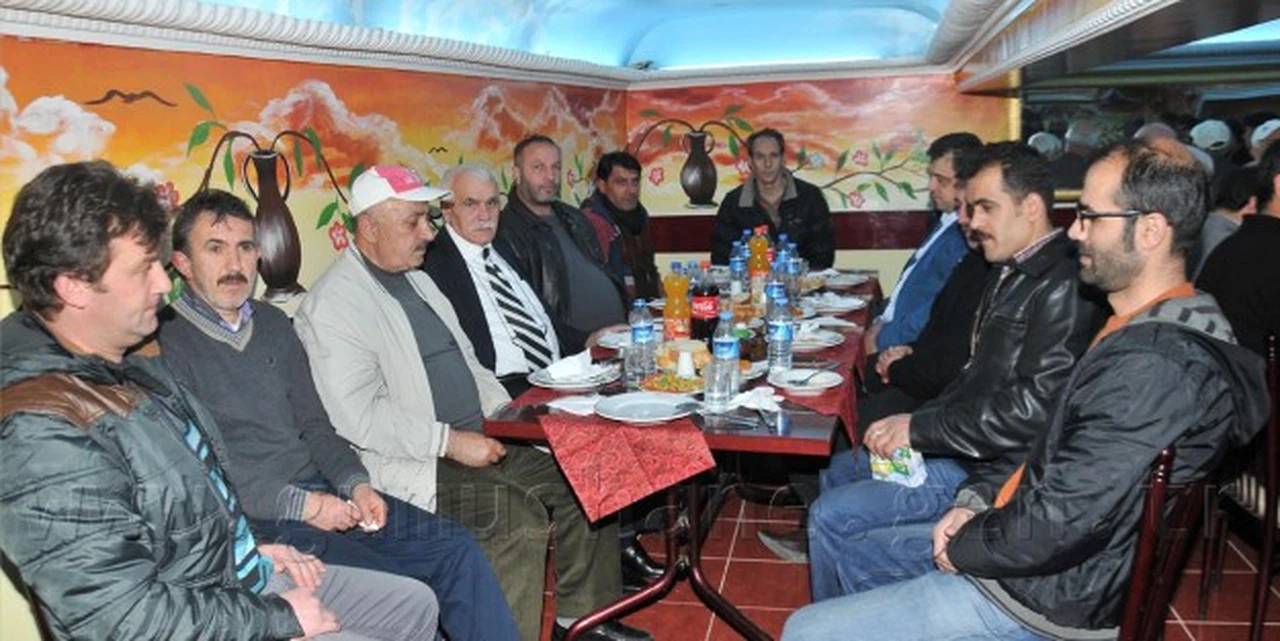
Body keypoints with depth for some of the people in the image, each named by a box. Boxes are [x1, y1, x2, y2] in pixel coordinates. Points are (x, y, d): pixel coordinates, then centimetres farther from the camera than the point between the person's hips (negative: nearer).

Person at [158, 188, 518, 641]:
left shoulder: (273, 324, 14)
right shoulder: (166, 344, -9)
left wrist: (356, 483, -1)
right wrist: (302, 505, -15)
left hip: (321, 493, 7)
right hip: (258, 522, -7)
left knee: (457, 548, -5)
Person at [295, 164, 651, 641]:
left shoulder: (416, 279, 15)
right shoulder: (333, 306, -13)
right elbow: (358, 416, -21)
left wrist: (505, 411, 5)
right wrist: (450, 441, -21)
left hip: (474, 444, 9)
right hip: (412, 466, -9)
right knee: (519, 514, -27)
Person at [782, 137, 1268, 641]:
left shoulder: (1156, 365, -27)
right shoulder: (1150, 330, 7)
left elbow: (1059, 526, -29)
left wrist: (964, 547, -11)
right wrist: (981, 500, 3)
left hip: (1044, 599, -10)